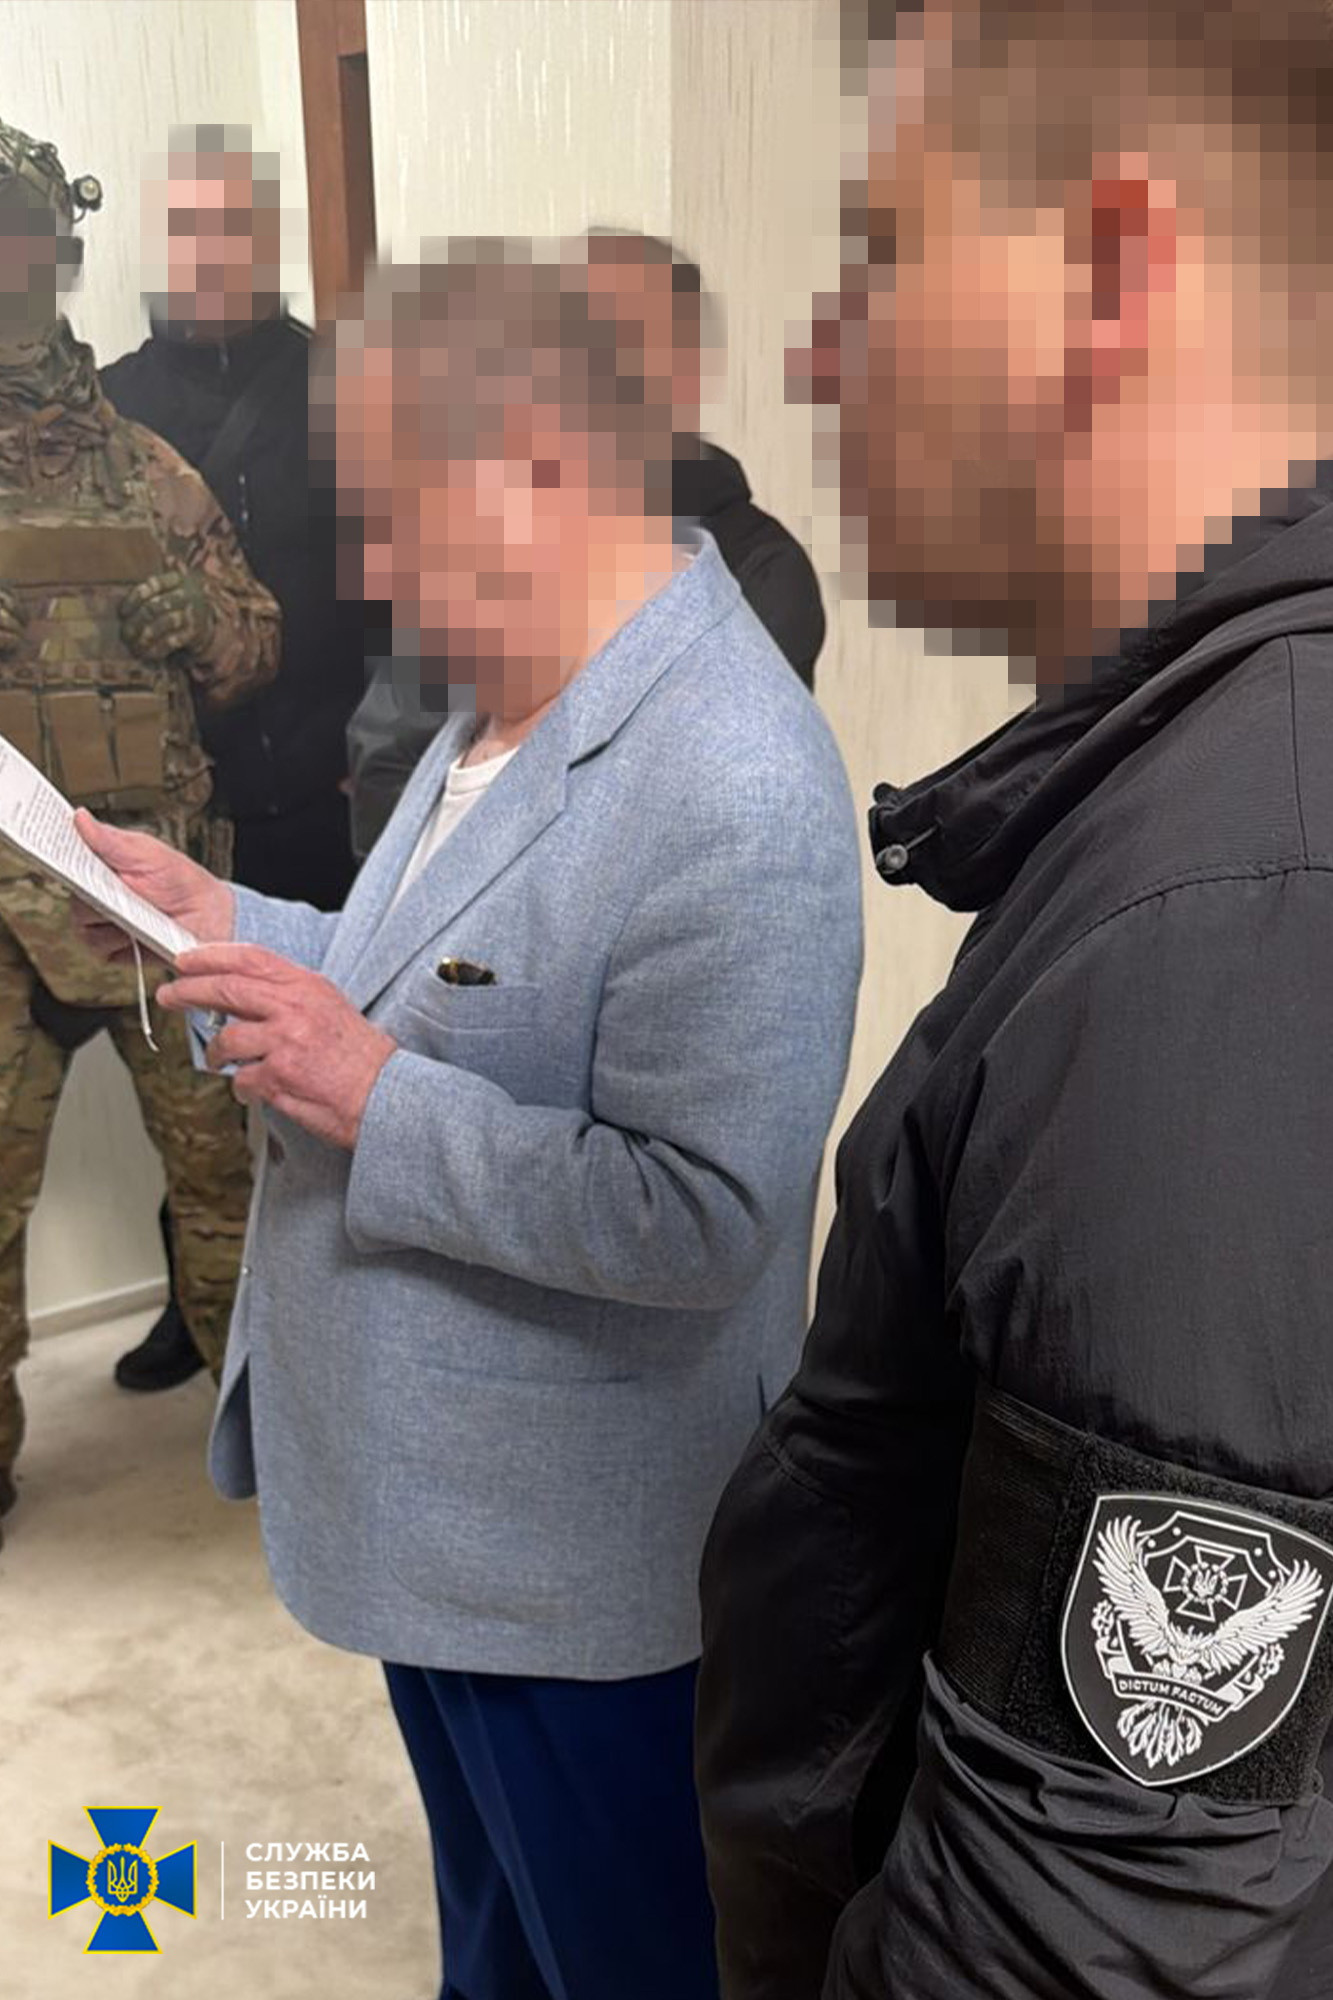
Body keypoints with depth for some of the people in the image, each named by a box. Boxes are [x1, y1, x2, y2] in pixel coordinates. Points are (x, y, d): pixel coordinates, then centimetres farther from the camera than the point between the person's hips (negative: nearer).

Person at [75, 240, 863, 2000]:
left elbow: (701, 1219, -31)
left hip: (581, 1571, -9)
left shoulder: (734, 796, -29)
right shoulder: (513, 703, 4)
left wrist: (377, 1100, -27)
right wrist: (232, 926, 2)